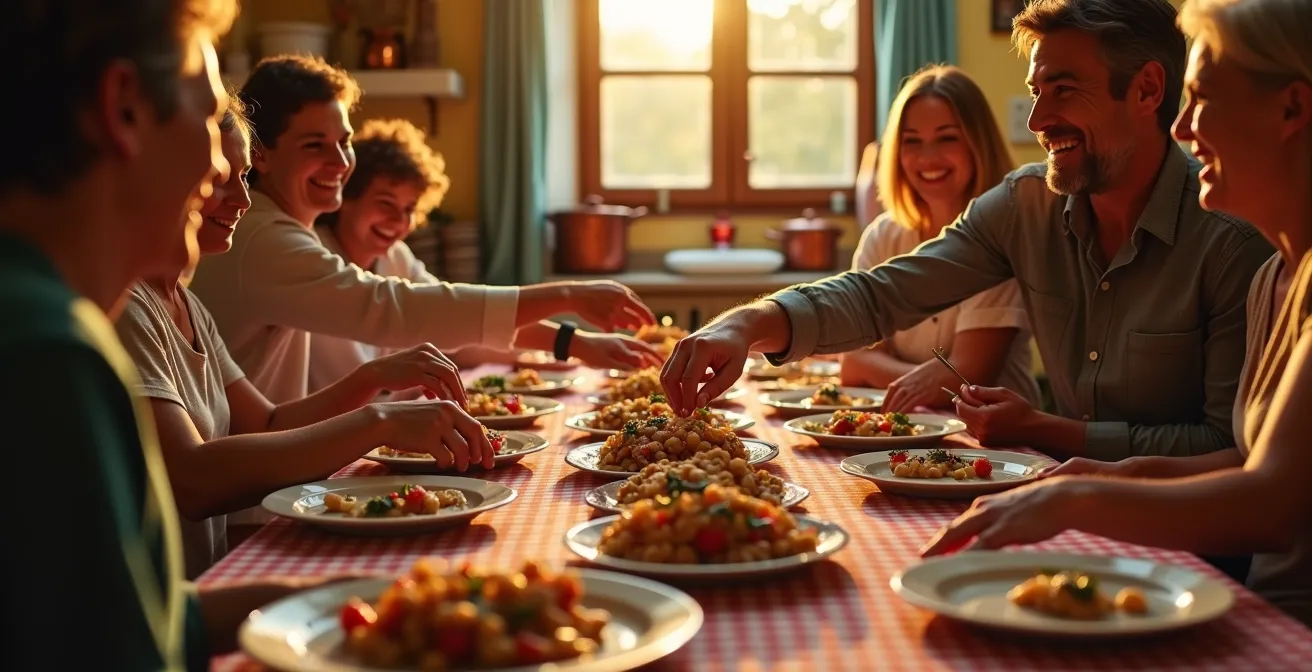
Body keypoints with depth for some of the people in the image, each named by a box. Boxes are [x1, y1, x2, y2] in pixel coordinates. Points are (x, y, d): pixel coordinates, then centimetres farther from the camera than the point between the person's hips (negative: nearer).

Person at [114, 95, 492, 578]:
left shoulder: (186, 306, 14)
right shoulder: (122, 307, -16)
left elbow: (265, 427, 13)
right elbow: (192, 480, -26)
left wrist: (374, 377, -2)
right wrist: (379, 423, -26)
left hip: (205, 587, 9)